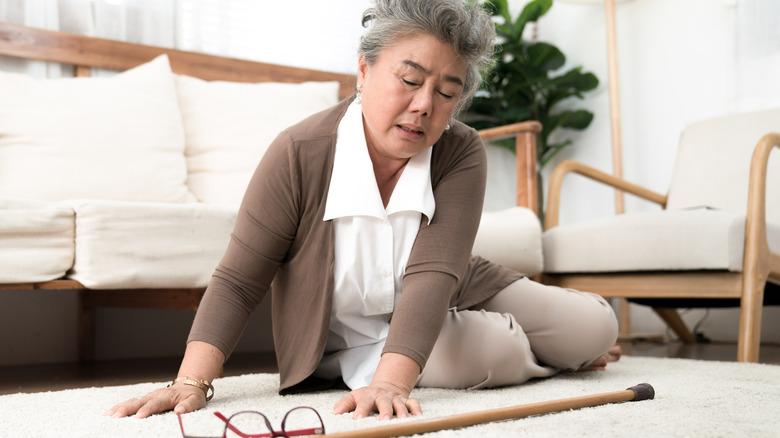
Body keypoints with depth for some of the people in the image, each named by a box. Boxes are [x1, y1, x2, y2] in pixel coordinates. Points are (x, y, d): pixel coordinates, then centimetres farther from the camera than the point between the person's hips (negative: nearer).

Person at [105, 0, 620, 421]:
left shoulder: (462, 154, -20)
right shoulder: (300, 153, -23)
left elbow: (432, 275, -33)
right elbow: (237, 283, -20)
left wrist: (390, 382, -48)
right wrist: (192, 382, -33)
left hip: (447, 304, 3)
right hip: (346, 339, -2)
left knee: (595, 326, -7)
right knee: (493, 354, -24)